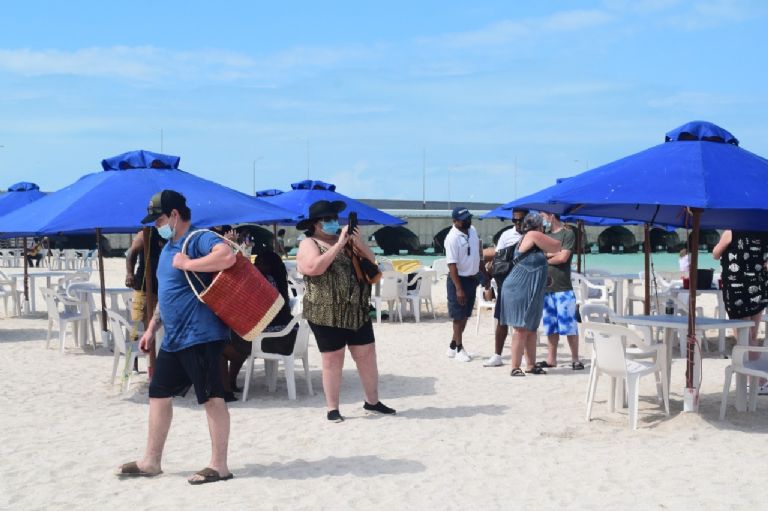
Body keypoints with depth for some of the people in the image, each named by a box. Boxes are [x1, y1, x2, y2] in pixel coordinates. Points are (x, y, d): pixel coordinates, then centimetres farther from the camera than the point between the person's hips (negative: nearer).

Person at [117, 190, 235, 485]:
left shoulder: (199, 240, -12)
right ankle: (151, 461, 24)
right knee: (159, 394, 13)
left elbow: (228, 256, -33)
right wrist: (152, 328, 21)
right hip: (173, 339, 10)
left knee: (212, 397, -3)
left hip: (200, 336, -10)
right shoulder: (168, 248, 18)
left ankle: (219, 466, 4)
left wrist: (186, 264, -24)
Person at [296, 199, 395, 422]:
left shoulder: (348, 240, 15)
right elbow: (315, 267, -23)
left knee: (367, 355, 8)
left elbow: (371, 262, 12)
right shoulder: (309, 244, -4)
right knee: (333, 360, 1)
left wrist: (359, 243, -5)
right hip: (327, 314, -5)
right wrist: (339, 244, -21)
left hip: (357, 311, 6)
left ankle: (372, 402, 21)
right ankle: (333, 408, 10)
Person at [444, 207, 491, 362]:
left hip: (472, 279, 8)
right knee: (459, 316, 3)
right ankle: (459, 349, 14)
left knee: (465, 316, 14)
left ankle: (453, 346, 26)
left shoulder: (473, 231, 5)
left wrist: (486, 276, 17)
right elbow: (452, 265, -22)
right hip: (459, 279, -8)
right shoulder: (452, 238, -20)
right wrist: (458, 289, -26)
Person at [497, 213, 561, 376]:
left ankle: (531, 365, 20)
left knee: (531, 329, 13)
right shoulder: (533, 235, -10)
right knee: (521, 329, -9)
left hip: (530, 293, 10)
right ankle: (515, 368, -8)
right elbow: (556, 246, -1)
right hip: (519, 291, -10)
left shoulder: (527, 239, 18)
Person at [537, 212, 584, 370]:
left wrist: (545, 258, 1)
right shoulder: (546, 235, 17)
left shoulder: (568, 233, -2)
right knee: (550, 326, 9)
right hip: (546, 287, 6)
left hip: (563, 288, -6)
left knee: (569, 325, -4)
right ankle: (551, 359, 14)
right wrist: (553, 253, -10)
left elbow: (563, 257, -11)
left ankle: (575, 359, 1)